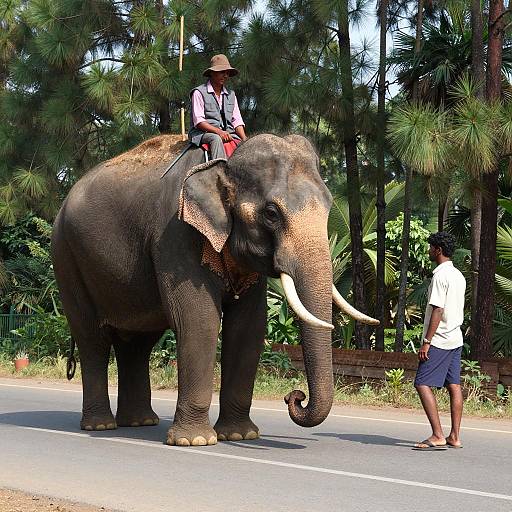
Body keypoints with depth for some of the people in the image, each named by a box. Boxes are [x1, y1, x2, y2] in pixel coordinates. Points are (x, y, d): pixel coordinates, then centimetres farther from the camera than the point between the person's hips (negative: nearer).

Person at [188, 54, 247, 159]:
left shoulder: (231, 95, 21)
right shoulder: (199, 93, 2)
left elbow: (237, 121, 14)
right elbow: (198, 121, -7)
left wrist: (244, 139, -6)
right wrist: (219, 132, -21)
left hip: (228, 134, 5)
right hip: (204, 133, -5)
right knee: (216, 139, -38)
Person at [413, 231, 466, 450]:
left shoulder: (440, 276, -14)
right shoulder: (459, 276, 15)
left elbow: (437, 310, -20)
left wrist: (427, 342, -19)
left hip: (439, 340, -9)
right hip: (456, 339, 10)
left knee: (423, 384, -9)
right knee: (454, 386, 8)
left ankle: (437, 436, -15)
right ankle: (454, 437, 8)